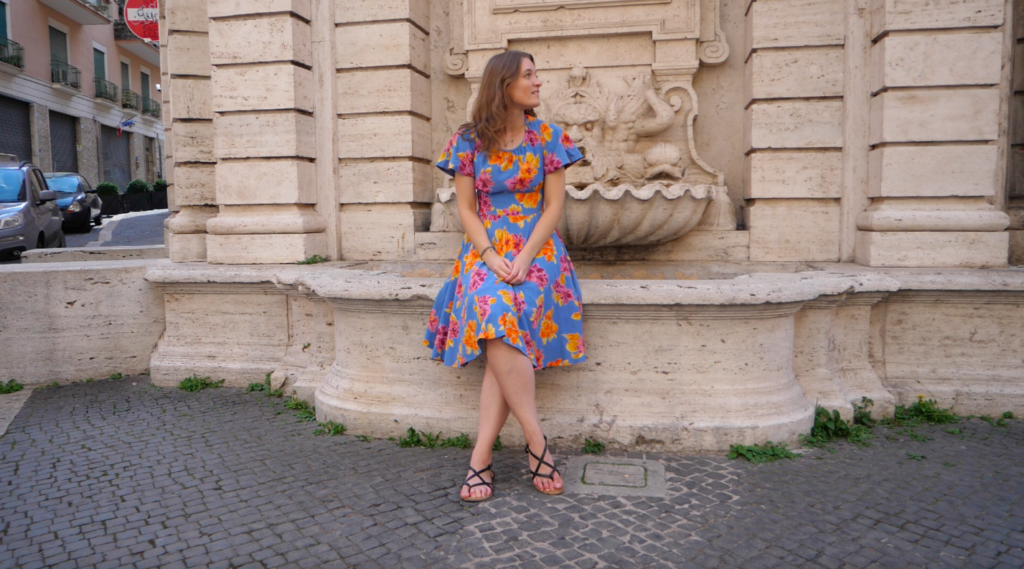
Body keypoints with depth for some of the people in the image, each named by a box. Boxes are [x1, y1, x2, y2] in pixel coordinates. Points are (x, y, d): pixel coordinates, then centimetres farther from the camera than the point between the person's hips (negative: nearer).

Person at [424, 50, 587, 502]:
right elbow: (466, 210, 4)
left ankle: (480, 458, -22)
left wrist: (524, 258, -12)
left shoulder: (547, 137, 7)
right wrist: (491, 258, -12)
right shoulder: (468, 141, 7)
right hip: (485, 252, 1)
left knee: (502, 328, -27)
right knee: (500, 330, -29)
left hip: (536, 251, 0)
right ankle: (537, 443, -18)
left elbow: (554, 206, 2)